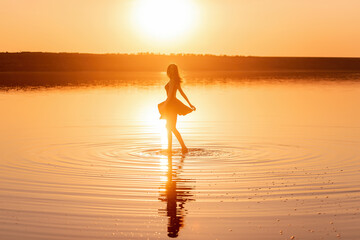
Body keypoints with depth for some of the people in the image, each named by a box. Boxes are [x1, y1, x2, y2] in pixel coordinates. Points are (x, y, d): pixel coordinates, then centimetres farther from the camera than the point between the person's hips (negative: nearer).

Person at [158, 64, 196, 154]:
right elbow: (182, 93, 16)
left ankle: (184, 147, -11)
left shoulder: (172, 81, -15)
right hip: (172, 105, 9)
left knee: (172, 128, -8)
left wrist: (164, 105, -21)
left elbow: (170, 95, -21)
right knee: (168, 127, 13)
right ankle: (169, 148, 17)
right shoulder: (176, 81, 13)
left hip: (172, 105, -9)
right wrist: (190, 104, 18)